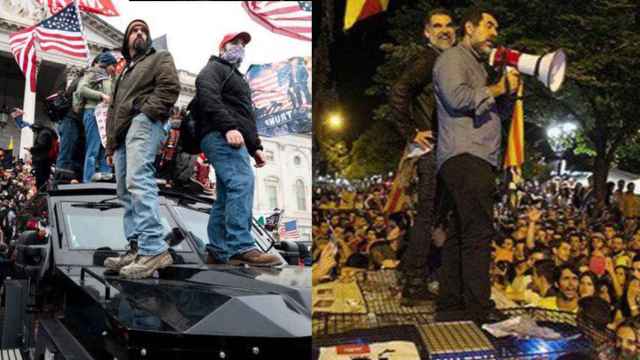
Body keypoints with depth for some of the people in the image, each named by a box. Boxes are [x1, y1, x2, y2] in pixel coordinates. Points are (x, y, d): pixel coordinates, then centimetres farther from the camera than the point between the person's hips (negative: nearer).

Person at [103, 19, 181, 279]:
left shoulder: (160, 58, 15)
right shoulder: (124, 73, 36)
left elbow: (170, 87, -4)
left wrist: (144, 112, -16)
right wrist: (111, 145, 23)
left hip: (143, 123, -9)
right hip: (122, 131, 9)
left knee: (138, 181, -27)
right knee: (126, 191, 0)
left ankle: (154, 249, -37)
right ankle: (137, 249, -3)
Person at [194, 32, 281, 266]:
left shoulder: (236, 77, 37)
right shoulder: (214, 69, 7)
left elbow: (246, 115, 35)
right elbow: (208, 98, -13)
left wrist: (255, 146, 23)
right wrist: (228, 127, -26)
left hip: (233, 139, 10)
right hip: (221, 136, -10)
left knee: (228, 196, 2)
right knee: (242, 183, -25)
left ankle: (219, 252, 0)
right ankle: (241, 247, -34)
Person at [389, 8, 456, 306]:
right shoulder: (426, 61, -9)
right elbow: (398, 92, -24)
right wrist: (411, 134, -20)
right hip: (432, 150, -10)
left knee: (436, 217, 14)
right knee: (427, 217, -7)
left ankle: (415, 282, 24)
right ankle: (414, 285, -1)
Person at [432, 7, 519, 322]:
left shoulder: (477, 65, 31)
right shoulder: (452, 57, 0)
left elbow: (493, 110, 30)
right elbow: (457, 97, -17)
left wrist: (508, 92, 11)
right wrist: (496, 89, -4)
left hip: (474, 160, 10)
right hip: (465, 157, -10)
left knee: (461, 234, 9)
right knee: (479, 232, -14)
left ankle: (451, 305, 13)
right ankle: (478, 310, -13)